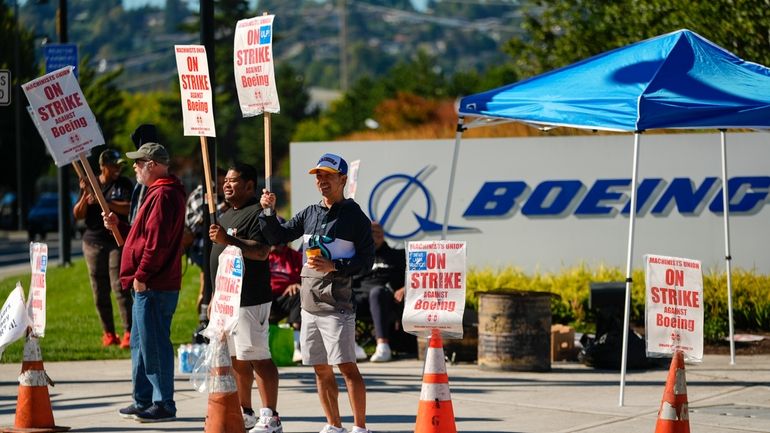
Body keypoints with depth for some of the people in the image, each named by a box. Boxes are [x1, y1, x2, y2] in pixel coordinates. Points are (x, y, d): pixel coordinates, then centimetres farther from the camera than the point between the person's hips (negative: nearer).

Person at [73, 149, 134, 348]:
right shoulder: (90, 184, 8)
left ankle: (128, 332, -13)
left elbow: (129, 208, -14)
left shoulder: (124, 184, 2)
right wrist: (86, 196, -13)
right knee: (100, 292, 5)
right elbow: (78, 215, 5)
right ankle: (108, 333, 13)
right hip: (93, 242, 3)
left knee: (120, 287, -12)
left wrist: (101, 201, -19)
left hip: (118, 242, -3)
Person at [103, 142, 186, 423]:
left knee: (153, 344, -8)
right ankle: (144, 401, 23)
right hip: (148, 285, 11)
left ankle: (164, 405, -4)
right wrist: (118, 226, 18)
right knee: (141, 344, 16)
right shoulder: (159, 192, 19)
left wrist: (141, 275, -19)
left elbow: (157, 242, -23)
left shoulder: (163, 196, -16)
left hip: (154, 287, -11)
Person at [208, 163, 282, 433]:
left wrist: (228, 240, -31)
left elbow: (262, 252, -23)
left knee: (258, 358, -10)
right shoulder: (227, 215, 21)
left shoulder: (258, 213, -10)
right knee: (236, 359, 13)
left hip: (249, 300, -10)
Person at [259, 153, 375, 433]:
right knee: (321, 369, 10)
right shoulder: (309, 214, 14)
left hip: (337, 303, -7)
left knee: (347, 367, -10)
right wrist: (269, 212, -2)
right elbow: (278, 237, 14)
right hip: (309, 302, 7)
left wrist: (334, 266, -19)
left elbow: (366, 260, -7)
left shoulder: (355, 216, -4)